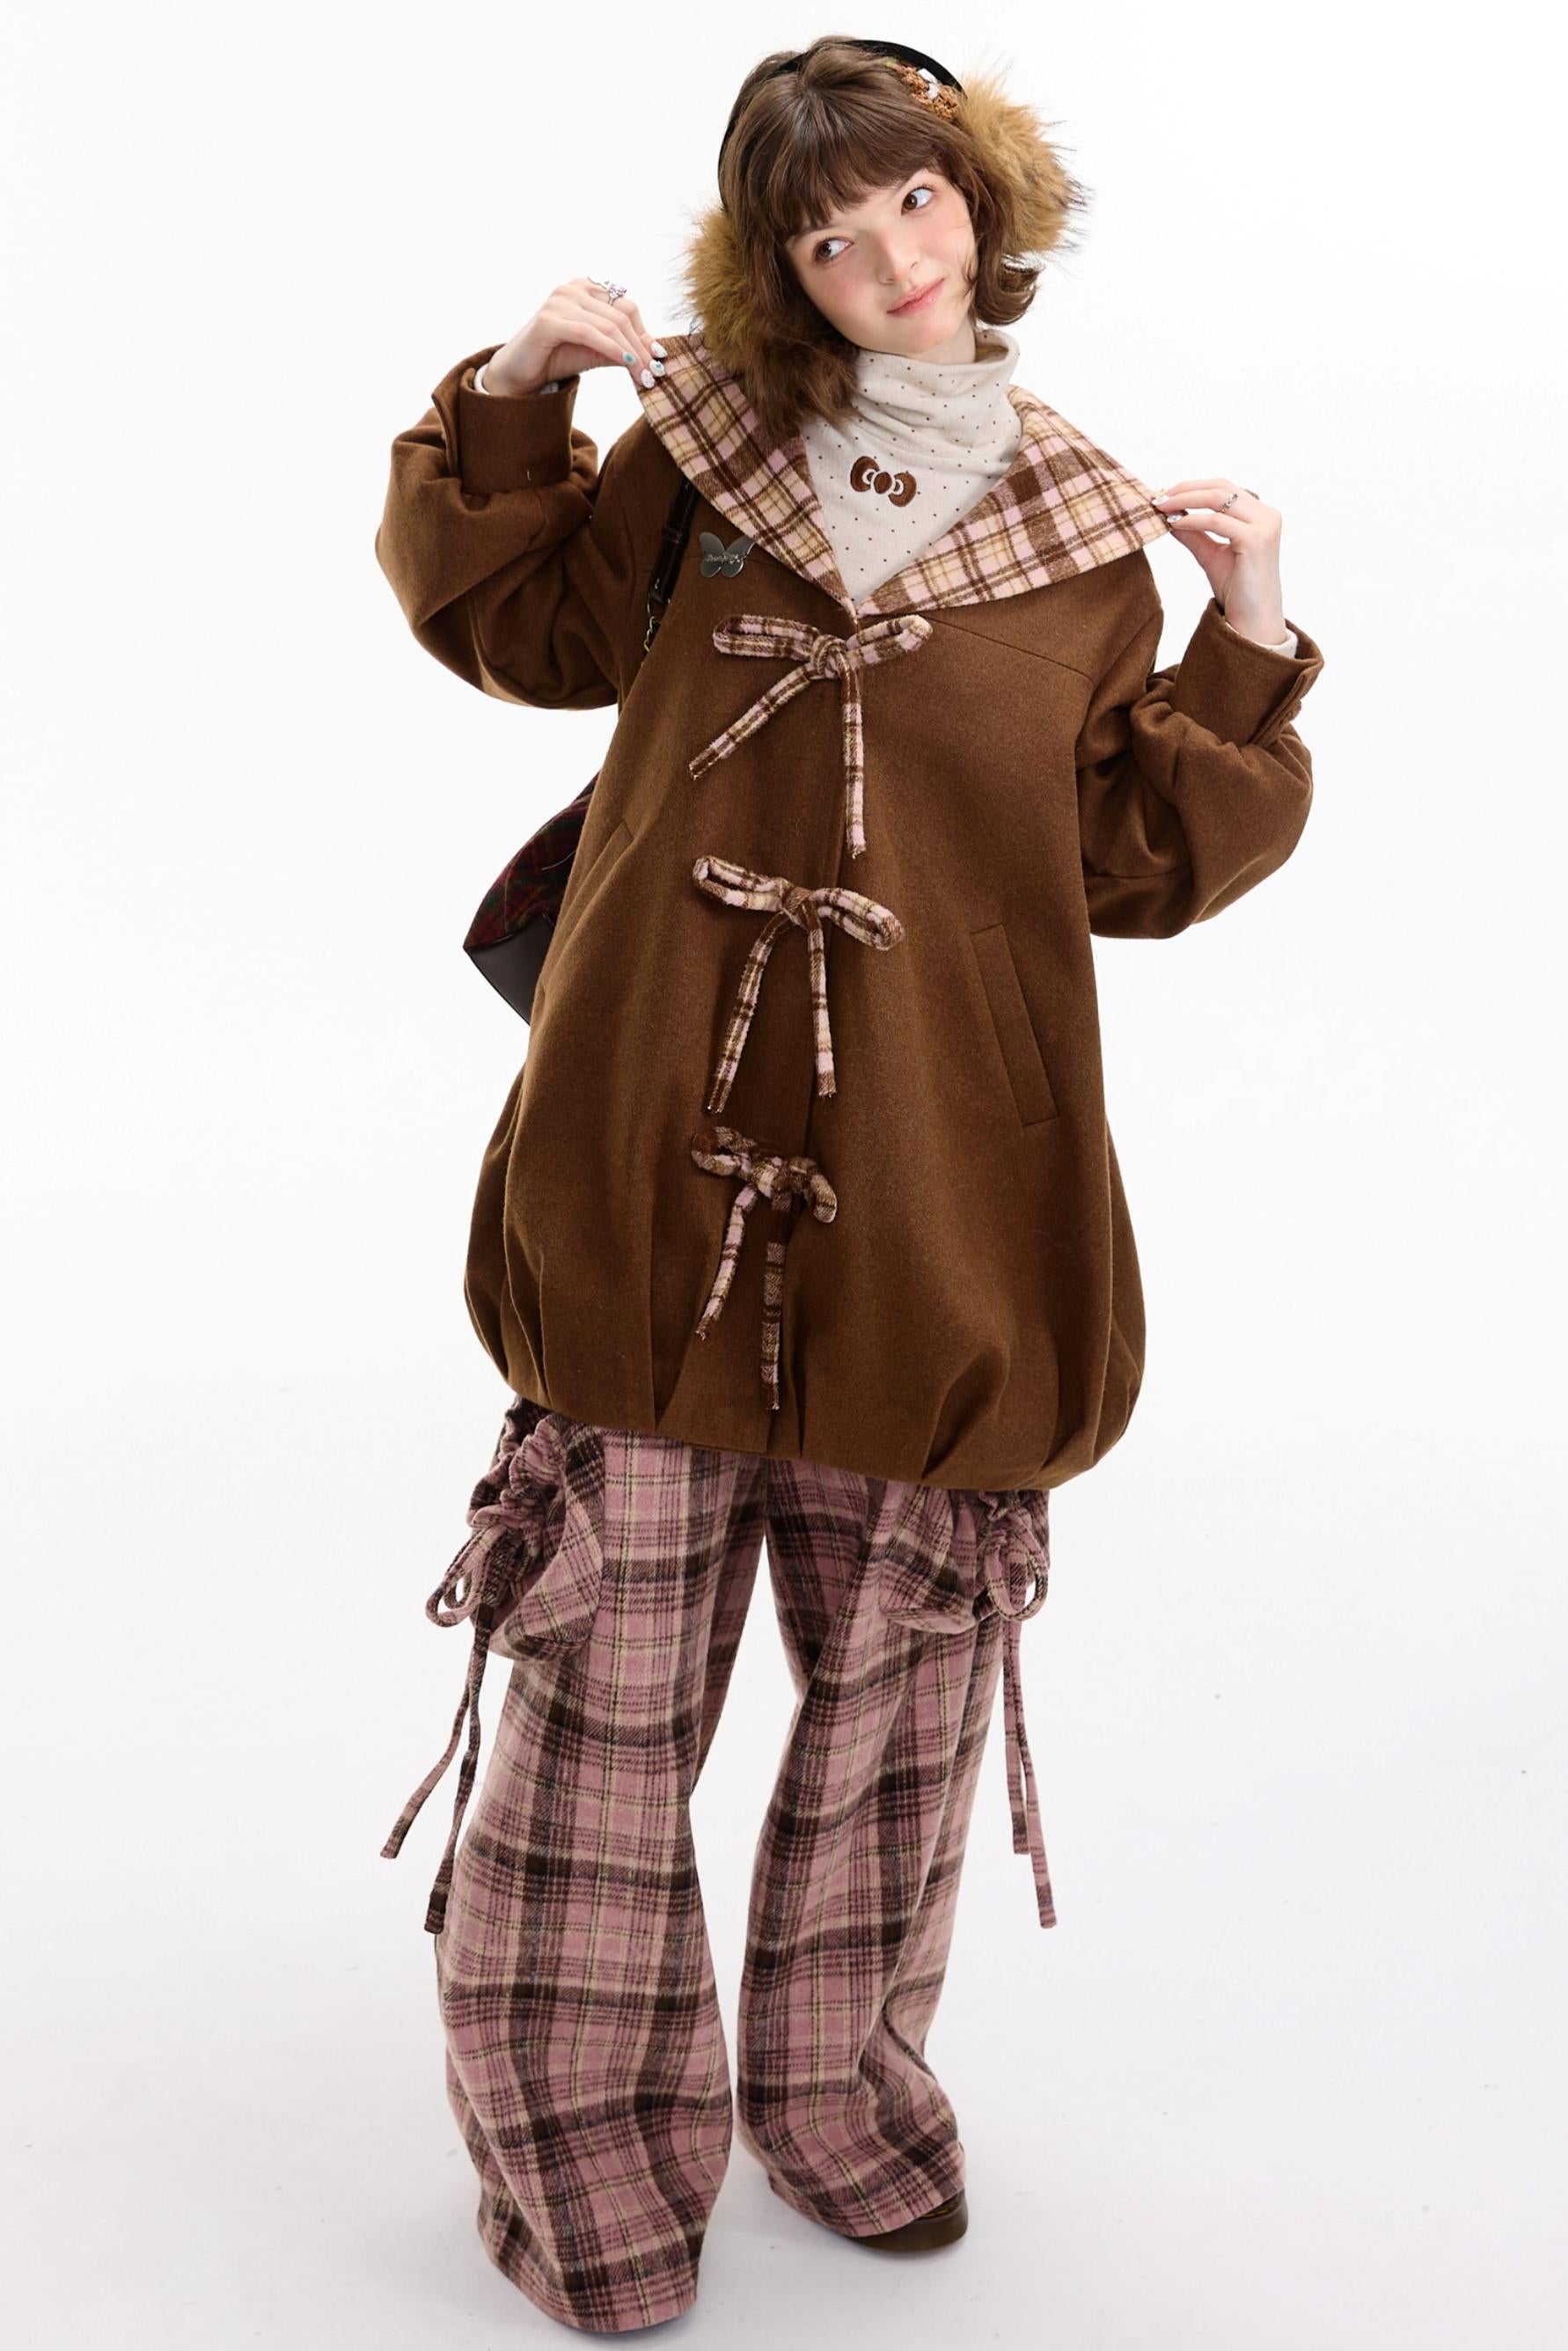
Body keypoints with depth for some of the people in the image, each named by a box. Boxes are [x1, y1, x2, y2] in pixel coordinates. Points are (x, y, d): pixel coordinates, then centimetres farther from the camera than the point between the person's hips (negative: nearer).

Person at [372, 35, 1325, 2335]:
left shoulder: (1085, 535, 7)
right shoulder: (704, 444, 7)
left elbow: (1139, 860, 7)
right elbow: (518, 624, 17)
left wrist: (1249, 653, -5)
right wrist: (509, 403, 3)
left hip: (934, 1188, 1)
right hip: (653, 1160, 0)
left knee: (901, 1669, 13)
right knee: (609, 1664, 3)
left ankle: (838, 2081, 36)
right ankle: (580, 2136, 23)